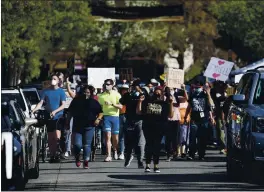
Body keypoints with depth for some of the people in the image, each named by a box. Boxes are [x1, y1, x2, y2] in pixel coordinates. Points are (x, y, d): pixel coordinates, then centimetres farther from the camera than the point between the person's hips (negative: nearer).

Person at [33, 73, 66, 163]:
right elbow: (41, 103, 2)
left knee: (57, 135, -18)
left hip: (58, 116, -3)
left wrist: (55, 111, -20)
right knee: (50, 138, 6)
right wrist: (34, 110, -17)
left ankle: (57, 153, -9)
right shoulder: (46, 91, 7)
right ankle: (52, 155, 14)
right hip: (48, 117, 3)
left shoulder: (61, 91, 1)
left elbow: (63, 105, -4)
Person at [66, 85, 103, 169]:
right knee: (78, 144, -10)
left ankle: (86, 162, 8)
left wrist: (98, 119, -4)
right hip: (77, 126, 0)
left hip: (89, 127, 0)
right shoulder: (76, 100, 7)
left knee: (87, 145, 0)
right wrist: (68, 122, 12)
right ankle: (77, 158, 17)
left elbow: (100, 112, 15)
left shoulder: (94, 102, 6)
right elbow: (70, 112, 15)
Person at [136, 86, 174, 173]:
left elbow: (170, 115, 0)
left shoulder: (164, 104, 7)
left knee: (157, 145, 1)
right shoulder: (147, 101, 10)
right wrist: (140, 101, -1)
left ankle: (156, 166, 6)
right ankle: (147, 165, 2)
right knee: (149, 144, -1)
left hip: (159, 127, -1)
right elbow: (138, 112, 10)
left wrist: (171, 104, -8)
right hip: (148, 126, 1)